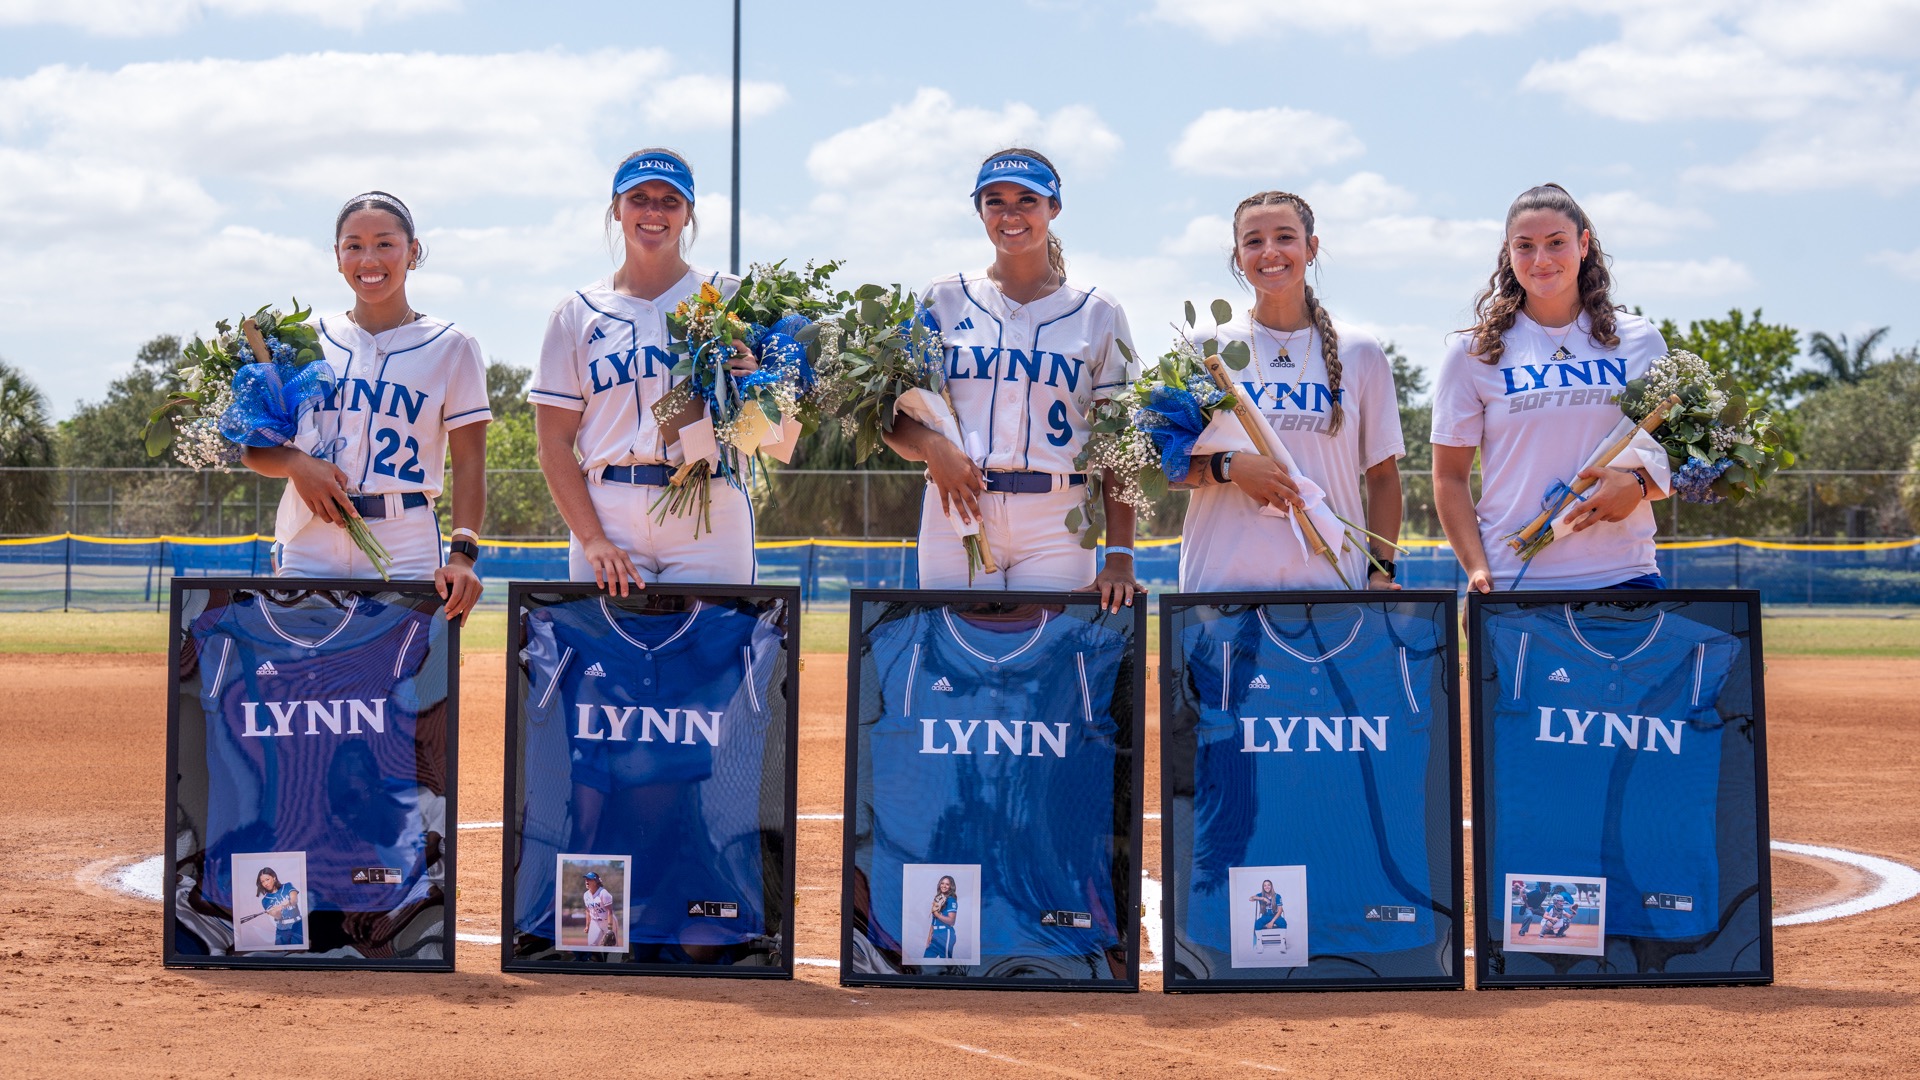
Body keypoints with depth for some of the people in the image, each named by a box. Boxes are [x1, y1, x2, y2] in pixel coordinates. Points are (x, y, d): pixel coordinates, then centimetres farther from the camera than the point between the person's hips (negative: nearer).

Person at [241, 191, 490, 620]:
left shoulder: (451, 347, 6)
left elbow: (469, 462, -1)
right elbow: (252, 447, 13)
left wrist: (462, 555, -14)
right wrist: (297, 463, -10)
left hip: (403, 552, -2)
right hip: (307, 549, 2)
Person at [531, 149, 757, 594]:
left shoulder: (729, 299, 9)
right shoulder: (577, 314, 11)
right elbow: (555, 444, 6)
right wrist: (592, 539, -7)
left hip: (708, 520, -1)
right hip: (608, 516, 1)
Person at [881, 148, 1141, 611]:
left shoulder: (1097, 313, 9)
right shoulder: (943, 301, 10)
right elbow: (892, 417, 9)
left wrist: (1119, 557, -5)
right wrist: (932, 445, -14)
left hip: (1056, 521, 0)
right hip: (957, 510, 0)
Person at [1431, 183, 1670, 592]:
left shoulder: (1639, 341, 9)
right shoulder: (1474, 352, 5)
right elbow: (1449, 477, 5)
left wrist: (1638, 487, -9)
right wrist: (1476, 569, -8)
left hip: (1623, 576, 1)